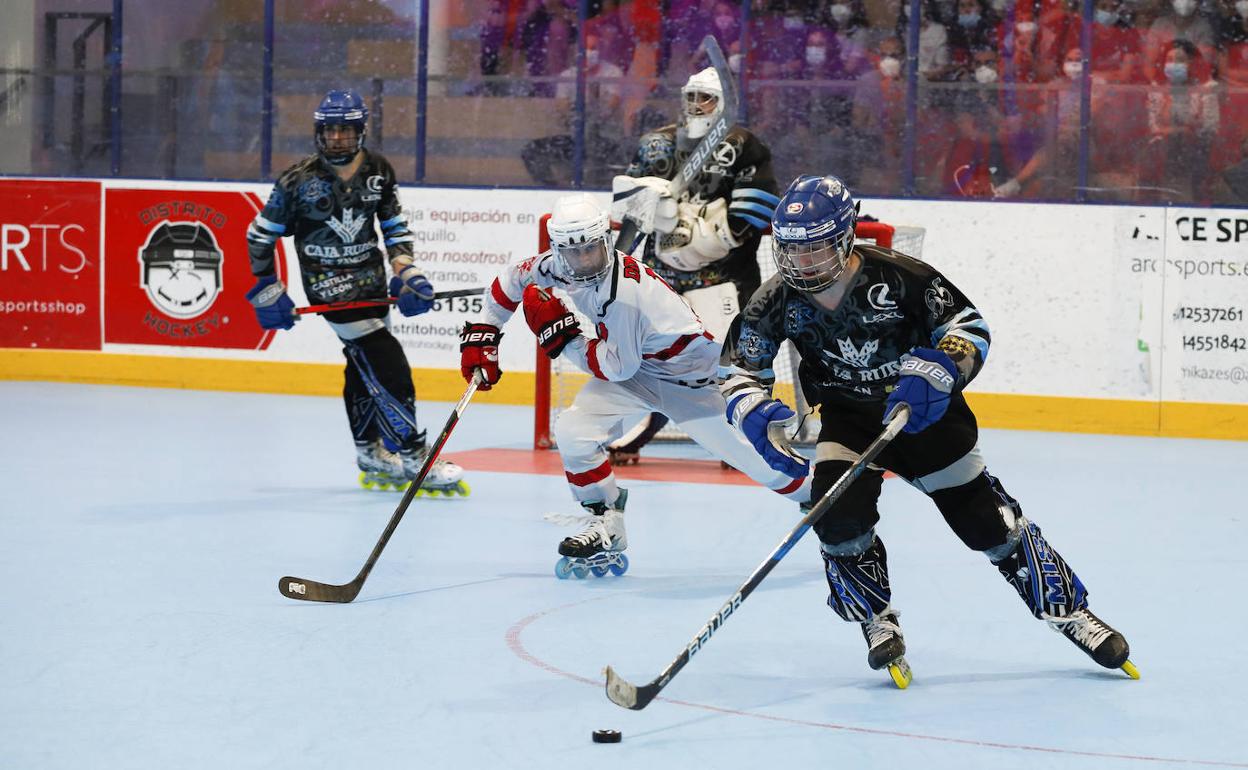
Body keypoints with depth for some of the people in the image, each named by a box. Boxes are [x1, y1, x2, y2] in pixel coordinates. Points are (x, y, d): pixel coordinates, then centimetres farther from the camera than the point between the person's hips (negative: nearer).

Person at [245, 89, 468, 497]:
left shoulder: (378, 170, 0)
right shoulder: (299, 179, -13)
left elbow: (395, 225, 12)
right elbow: (260, 234, -3)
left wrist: (407, 272, -1)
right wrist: (266, 291, -3)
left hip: (370, 278, 5)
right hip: (328, 283, -5)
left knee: (364, 367, 16)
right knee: (386, 365, -15)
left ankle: (371, 455, 30)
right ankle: (413, 459, -14)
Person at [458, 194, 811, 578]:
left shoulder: (625, 289, -34)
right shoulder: (559, 268, -12)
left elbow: (617, 367, -28)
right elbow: (511, 280, 8)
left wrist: (562, 336, -25)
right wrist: (482, 334, 3)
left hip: (693, 374, -7)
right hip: (637, 373, 7)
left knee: (761, 456, -8)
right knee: (573, 430, -14)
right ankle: (606, 528, 2)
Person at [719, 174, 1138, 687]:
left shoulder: (895, 276, -24)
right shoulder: (777, 302, -16)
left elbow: (968, 325, -16)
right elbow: (735, 367, -8)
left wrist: (935, 371, -34)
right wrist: (757, 416, -28)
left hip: (924, 411, -2)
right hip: (846, 418, 2)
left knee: (984, 515, -1)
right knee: (838, 510, -23)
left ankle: (1069, 610, 12)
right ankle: (878, 625, -3)